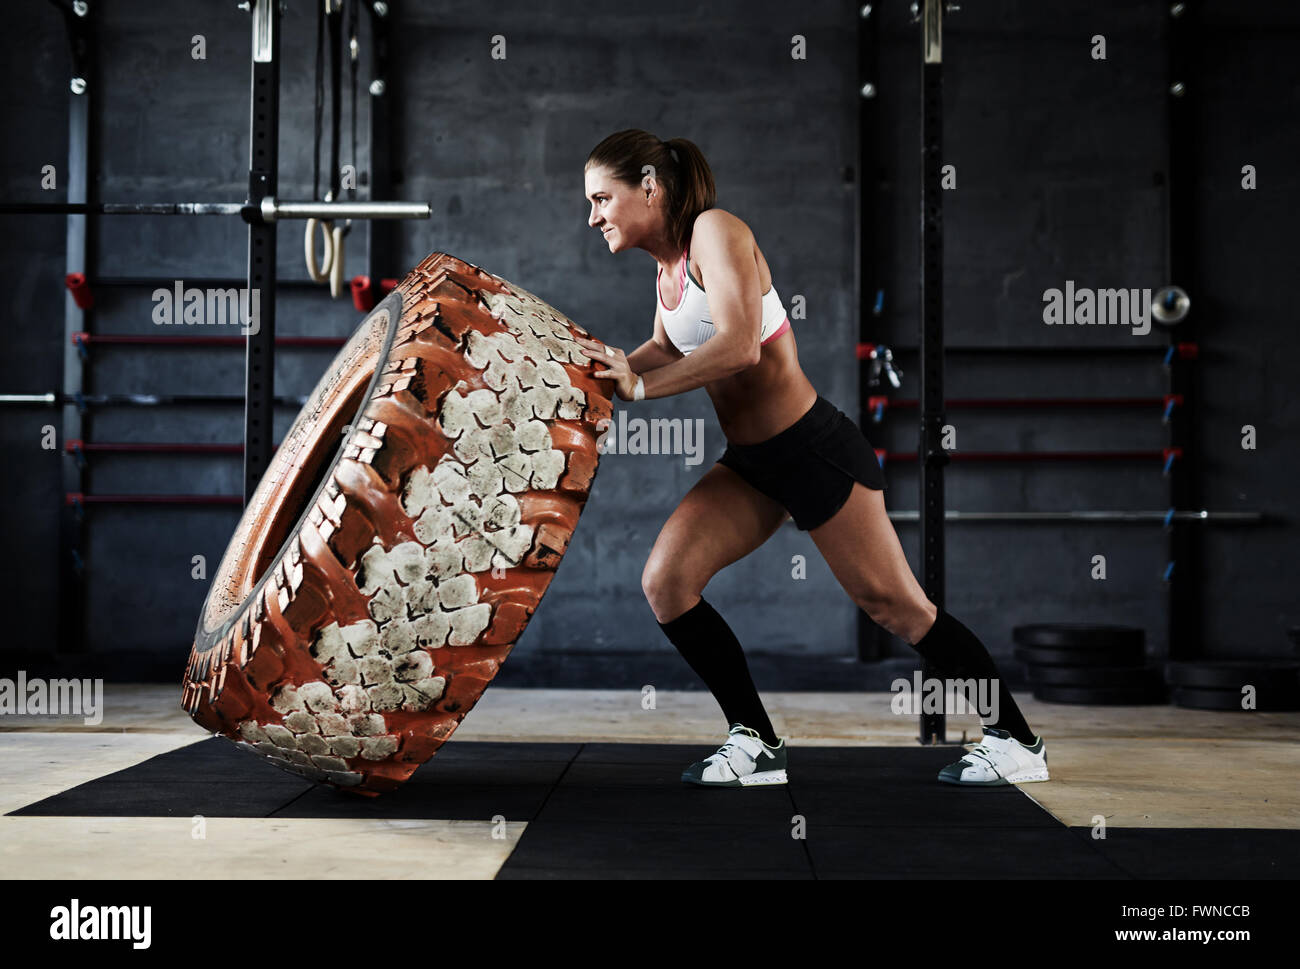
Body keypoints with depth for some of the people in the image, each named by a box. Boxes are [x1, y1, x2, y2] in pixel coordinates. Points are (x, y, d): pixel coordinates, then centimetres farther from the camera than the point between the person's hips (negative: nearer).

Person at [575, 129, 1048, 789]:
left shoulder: (715, 230, -17)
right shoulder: (666, 267, 8)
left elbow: (738, 346, -30)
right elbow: (664, 349, 22)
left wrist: (640, 389, -27)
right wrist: (604, 373, 5)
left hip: (815, 448, -8)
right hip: (750, 464, 8)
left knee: (895, 606, 0)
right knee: (665, 581, -5)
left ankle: (1015, 740, 18)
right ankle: (757, 743, 6)